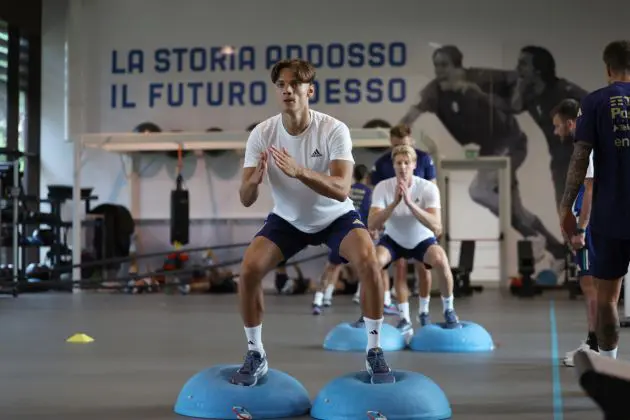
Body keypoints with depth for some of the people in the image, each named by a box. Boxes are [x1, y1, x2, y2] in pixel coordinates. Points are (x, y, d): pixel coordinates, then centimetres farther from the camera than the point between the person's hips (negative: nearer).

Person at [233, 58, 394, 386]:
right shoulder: (262, 134, -18)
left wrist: (298, 171, -51)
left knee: (369, 263, -28)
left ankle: (374, 353, -10)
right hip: (287, 220, 2)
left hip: (335, 217, -2)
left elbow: (341, 190, -35)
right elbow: (245, 200, -20)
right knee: (248, 270, -20)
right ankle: (256, 355, 0)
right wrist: (255, 179, -44)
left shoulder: (334, 130, -25)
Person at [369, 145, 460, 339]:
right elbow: (372, 225, -29)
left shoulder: (428, 188, -24)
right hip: (393, 240, 1)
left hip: (423, 240, -1)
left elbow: (436, 227, -35)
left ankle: (448, 310, -7)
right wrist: (394, 203, -42)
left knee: (441, 260, -33)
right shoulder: (383, 187, -20)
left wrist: (410, 203, -45)